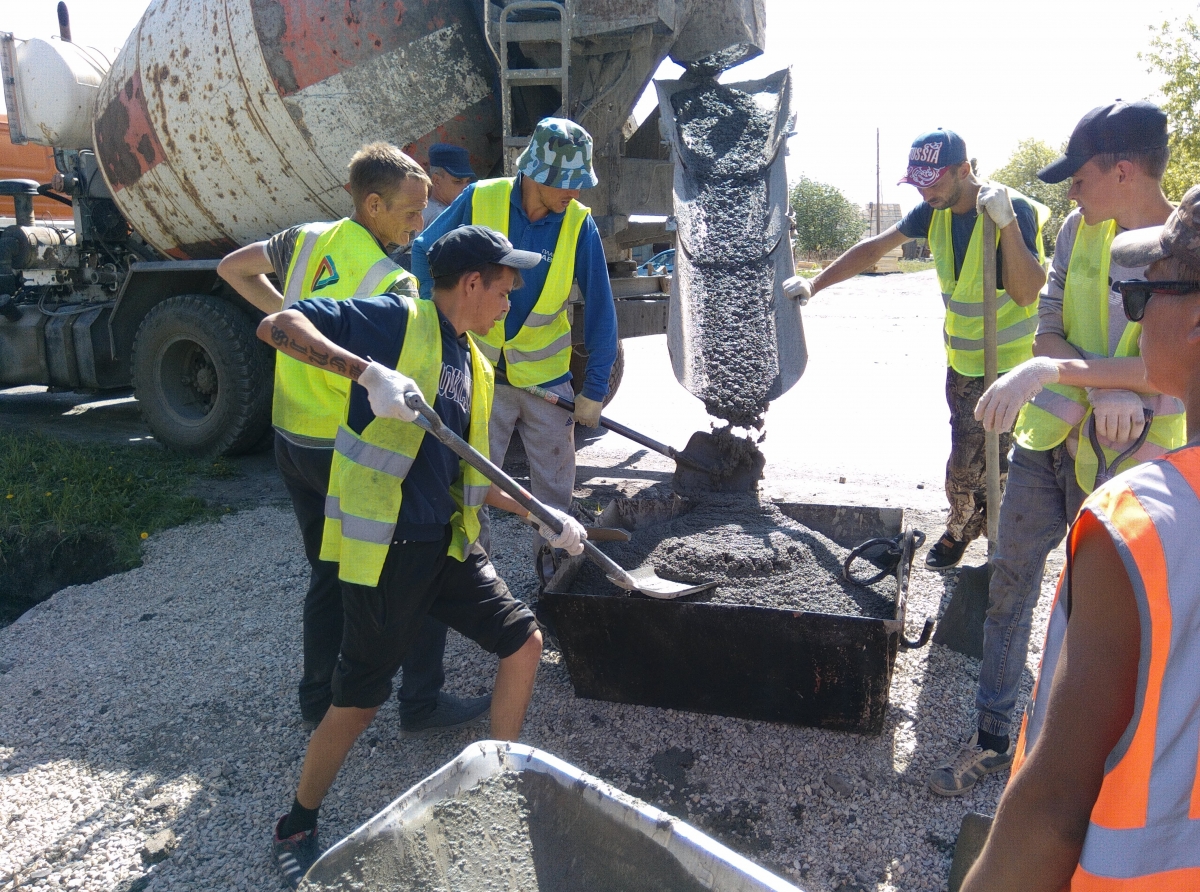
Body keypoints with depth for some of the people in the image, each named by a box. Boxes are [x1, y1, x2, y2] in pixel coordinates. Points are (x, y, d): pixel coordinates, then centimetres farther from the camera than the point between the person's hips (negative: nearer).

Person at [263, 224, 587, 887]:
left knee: (523, 640, 11)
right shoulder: (400, 321, -10)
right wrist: (370, 372, -32)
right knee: (360, 699, 2)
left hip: (446, 542, 8)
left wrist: (543, 516, 15)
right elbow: (276, 326, -19)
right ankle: (295, 832, 27)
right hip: (384, 546, -8)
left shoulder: (474, 367, 14)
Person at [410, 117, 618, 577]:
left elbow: (600, 310, -8)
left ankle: (550, 551, 35)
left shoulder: (579, 223, -11)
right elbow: (424, 252, 1)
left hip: (548, 373, 1)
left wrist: (594, 390, -8)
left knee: (555, 481, 12)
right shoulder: (479, 199, -13)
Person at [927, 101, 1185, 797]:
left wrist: (1054, 369, -32)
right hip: (1047, 439, 5)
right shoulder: (1079, 232, 1)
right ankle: (994, 737, 25)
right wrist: (1103, 385, -18)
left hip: (1128, 465, -4)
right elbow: (1048, 333, 0)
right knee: (1010, 588, 9)